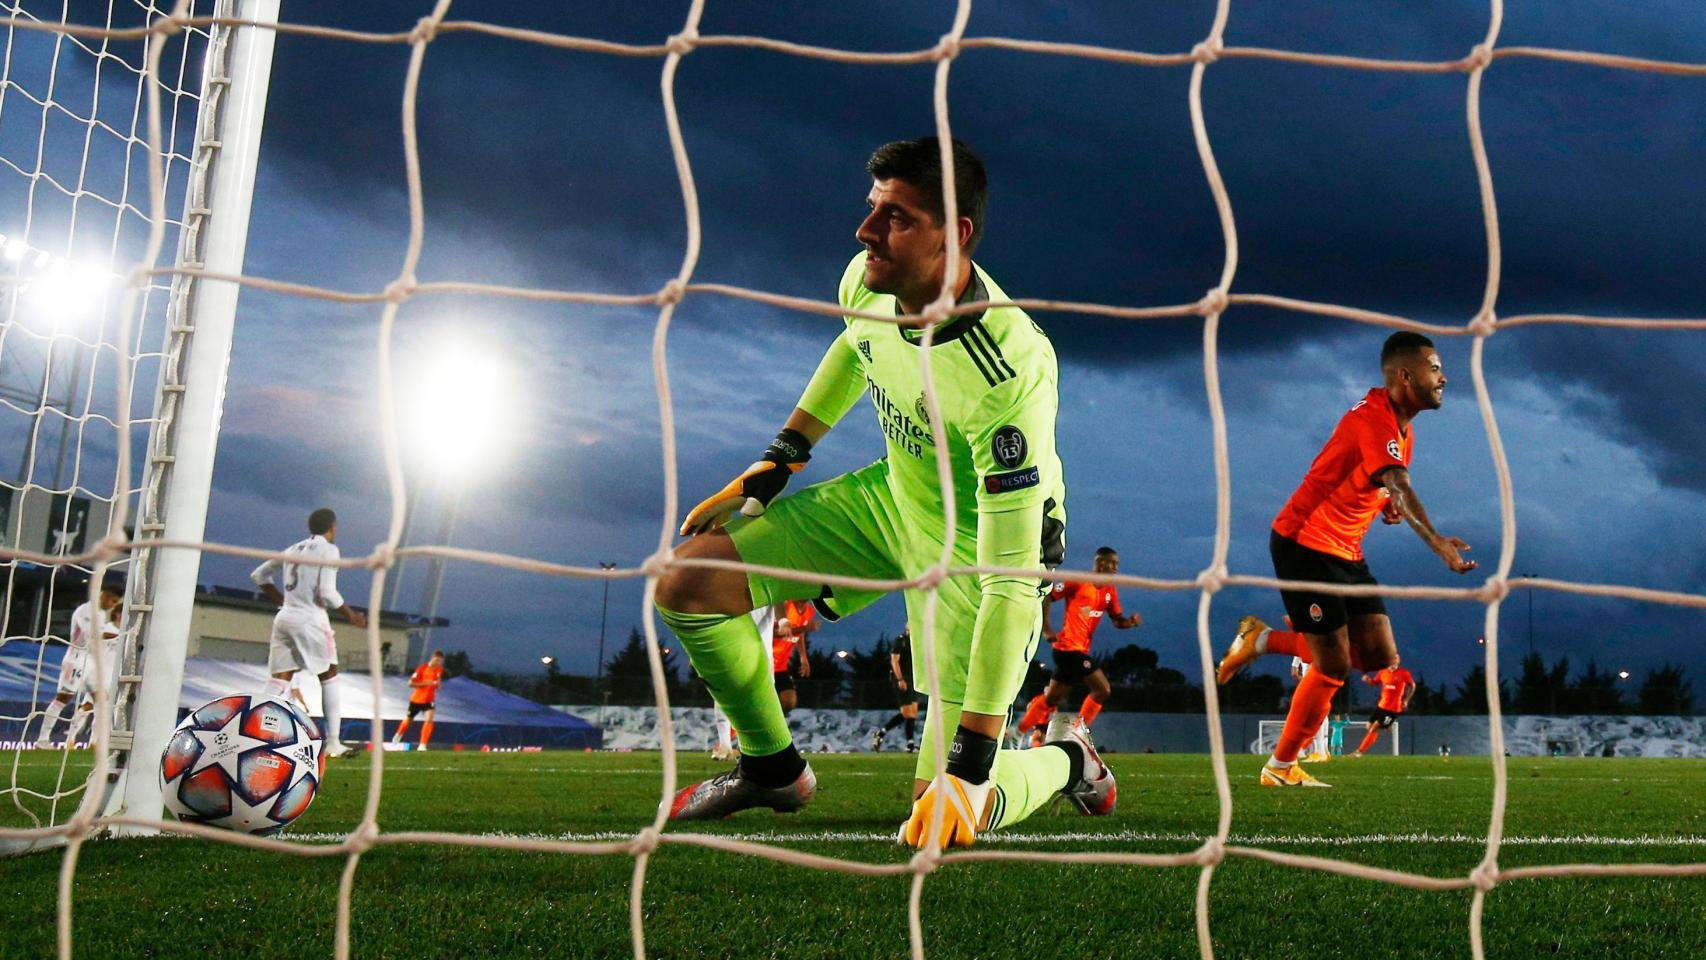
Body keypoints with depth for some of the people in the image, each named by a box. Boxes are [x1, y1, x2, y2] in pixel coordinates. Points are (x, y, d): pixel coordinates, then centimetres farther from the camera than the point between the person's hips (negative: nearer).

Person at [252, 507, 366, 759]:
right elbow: (327, 593, -13)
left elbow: (259, 575, 22)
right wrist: (351, 615, 0)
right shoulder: (328, 550, -4)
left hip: (284, 617, 6)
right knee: (329, 678, 7)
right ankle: (333, 743, 5)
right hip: (311, 620, -6)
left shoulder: (293, 549, 16)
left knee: (279, 681, 4)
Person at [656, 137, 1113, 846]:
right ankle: (772, 767, 19)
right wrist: (775, 463, 10)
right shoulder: (869, 280, -17)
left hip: (979, 542, -6)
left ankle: (1066, 762, 23)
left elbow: (1012, 583, -36)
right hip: (891, 494, 7)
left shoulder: (1008, 376, -37)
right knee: (684, 583, -5)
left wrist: (970, 766, -36)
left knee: (947, 812, -13)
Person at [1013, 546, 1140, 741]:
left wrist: (1131, 621, -11)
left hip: (1081, 650, 8)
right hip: (1069, 647, -8)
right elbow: (1045, 598, -8)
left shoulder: (1110, 591, 10)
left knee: (1052, 697, 14)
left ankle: (1019, 733, 24)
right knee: (1102, 689, -12)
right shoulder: (1078, 582, -10)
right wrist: (1046, 630, -13)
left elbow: (1117, 620, 11)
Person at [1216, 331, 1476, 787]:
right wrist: (1436, 541, -49)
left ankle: (1264, 640, 15)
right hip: (1304, 542, -9)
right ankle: (1280, 768, 11)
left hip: (1345, 552, 9)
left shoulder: (1403, 429, 11)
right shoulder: (1373, 416, -19)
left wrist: (1389, 504, 3)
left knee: (1380, 656, 1)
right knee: (1334, 667, -7)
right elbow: (1399, 486, -35)